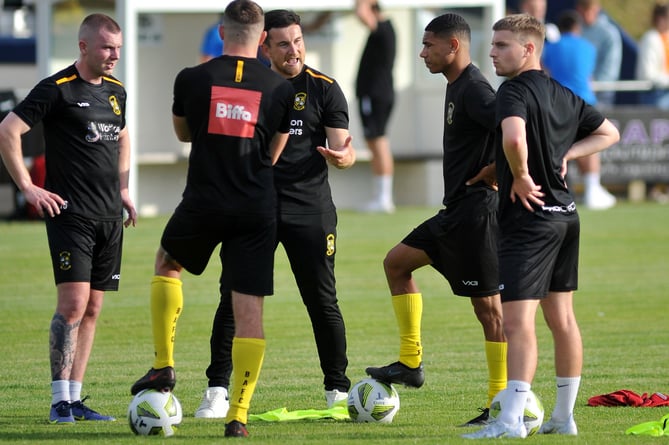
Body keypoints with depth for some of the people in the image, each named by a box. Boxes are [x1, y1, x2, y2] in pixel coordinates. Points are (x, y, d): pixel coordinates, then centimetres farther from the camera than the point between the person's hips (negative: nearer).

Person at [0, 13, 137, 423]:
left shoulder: (116, 91, 14)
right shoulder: (57, 89, -8)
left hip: (110, 216, 7)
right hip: (70, 214, -7)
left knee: (92, 309, 6)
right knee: (73, 304, -14)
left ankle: (76, 397, 10)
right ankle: (60, 401, -10)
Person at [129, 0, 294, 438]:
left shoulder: (193, 79, -1)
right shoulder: (280, 88, 2)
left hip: (204, 203, 0)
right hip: (258, 209, 0)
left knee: (167, 265, 28)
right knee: (250, 311, 2)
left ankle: (164, 365, 22)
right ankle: (239, 414, -4)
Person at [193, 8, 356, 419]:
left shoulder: (324, 88, 1)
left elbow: (344, 146, -5)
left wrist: (344, 156, -27)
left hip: (309, 208, -1)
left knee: (322, 301, 1)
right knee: (234, 297, -4)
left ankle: (338, 391, 12)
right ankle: (218, 392, 0)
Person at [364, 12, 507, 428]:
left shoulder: (474, 90, -17)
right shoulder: (456, 87, 15)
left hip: (476, 211, -11)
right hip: (456, 211, 11)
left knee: (488, 304, -6)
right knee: (397, 262, 15)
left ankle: (501, 403, -2)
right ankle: (411, 363, 16)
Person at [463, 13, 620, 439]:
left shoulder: (515, 91, -15)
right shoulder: (565, 95, 12)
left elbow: (514, 138, -35)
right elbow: (609, 133, 25)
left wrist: (521, 177, -18)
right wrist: (567, 154, 13)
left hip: (530, 217, -9)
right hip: (566, 214, 9)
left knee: (518, 320, -13)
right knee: (562, 317, 14)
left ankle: (511, 420, -20)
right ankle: (564, 417, 21)